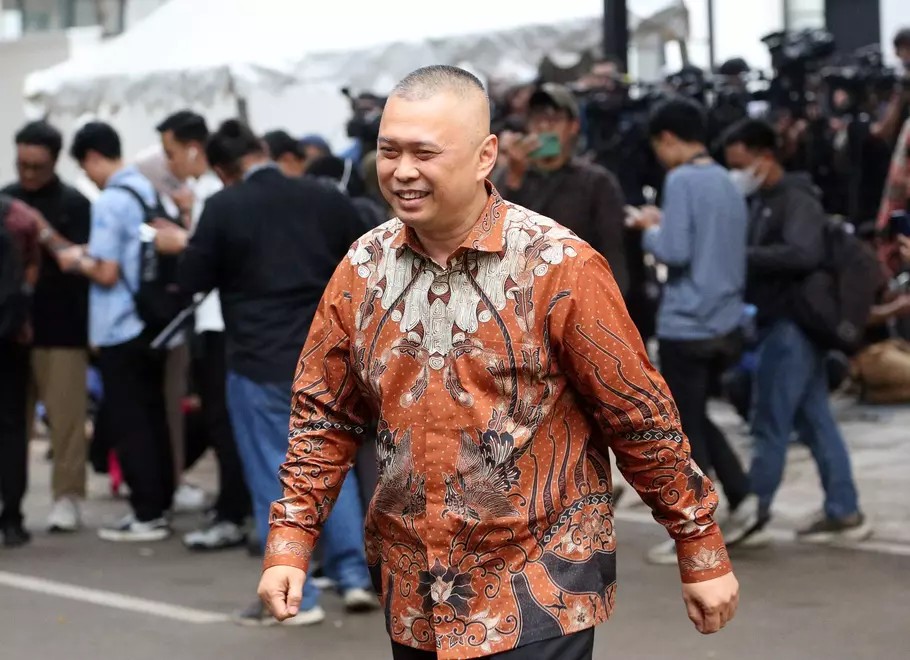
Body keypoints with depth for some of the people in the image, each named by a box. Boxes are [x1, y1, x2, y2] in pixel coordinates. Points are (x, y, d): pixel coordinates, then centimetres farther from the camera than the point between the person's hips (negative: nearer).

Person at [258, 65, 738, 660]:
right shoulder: (362, 269, 0)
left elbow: (642, 419, -9)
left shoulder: (559, 268, -13)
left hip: (538, 588, -4)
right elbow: (326, 416, 8)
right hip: (411, 588, 5)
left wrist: (701, 553, -5)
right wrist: (290, 543, 0)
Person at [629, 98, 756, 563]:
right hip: (726, 325, 8)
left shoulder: (682, 181, -13)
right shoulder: (727, 183, 12)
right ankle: (741, 497, 12)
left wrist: (650, 230, 0)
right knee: (696, 416, 23)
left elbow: (674, 252, -20)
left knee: (684, 429, 3)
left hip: (686, 326, -8)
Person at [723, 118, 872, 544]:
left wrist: (740, 256, -25)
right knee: (814, 420, 10)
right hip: (782, 323, 10)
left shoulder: (795, 200, -13)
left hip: (790, 325, -10)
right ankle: (844, 513, 14)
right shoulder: (763, 201, 15)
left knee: (770, 423, -1)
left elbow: (804, 253, -28)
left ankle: (753, 510, 8)